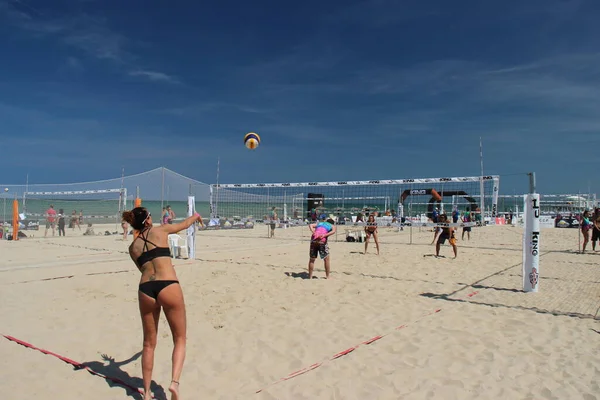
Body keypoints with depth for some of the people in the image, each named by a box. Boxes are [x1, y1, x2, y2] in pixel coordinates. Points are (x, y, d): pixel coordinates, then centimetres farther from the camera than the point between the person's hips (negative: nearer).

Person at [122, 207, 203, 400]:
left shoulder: (132, 247, 18)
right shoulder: (160, 231, 10)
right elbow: (184, 224, 28)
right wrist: (195, 216, 48)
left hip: (145, 289, 4)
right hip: (168, 286, -4)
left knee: (149, 344, 17)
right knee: (179, 339, 9)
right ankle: (175, 381, -10)